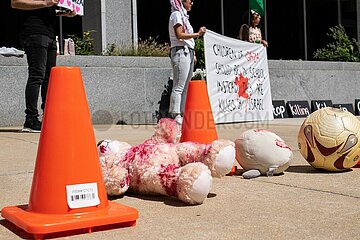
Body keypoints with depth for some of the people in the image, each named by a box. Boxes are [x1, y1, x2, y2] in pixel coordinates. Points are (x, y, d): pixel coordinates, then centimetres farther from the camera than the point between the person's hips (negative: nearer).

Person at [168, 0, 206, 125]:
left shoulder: (183, 15, 24)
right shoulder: (176, 14, -4)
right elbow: (179, 35, -16)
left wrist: (193, 54, 17)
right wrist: (197, 34, -22)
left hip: (187, 52, 10)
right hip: (181, 52, -10)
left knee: (185, 87, 7)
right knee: (179, 86, -13)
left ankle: (181, 114, 9)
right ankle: (176, 116, -15)